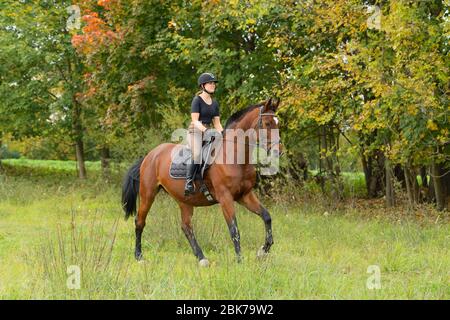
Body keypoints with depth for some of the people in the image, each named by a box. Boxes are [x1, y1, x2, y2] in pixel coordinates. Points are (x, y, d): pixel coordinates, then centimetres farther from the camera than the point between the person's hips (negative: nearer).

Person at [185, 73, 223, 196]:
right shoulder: (197, 100, -4)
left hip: (208, 132, 8)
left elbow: (217, 123, 16)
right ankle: (189, 182, -29)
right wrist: (203, 129, -29)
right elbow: (195, 120, -13)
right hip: (195, 131, -8)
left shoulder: (214, 103, 16)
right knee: (197, 155, -29)